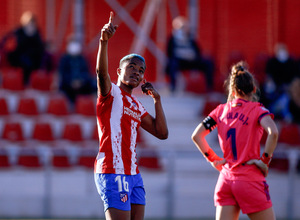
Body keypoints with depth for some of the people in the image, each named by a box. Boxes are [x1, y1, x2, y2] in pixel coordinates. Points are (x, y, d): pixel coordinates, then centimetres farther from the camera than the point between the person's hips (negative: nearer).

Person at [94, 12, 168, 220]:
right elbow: (101, 71, -23)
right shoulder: (111, 93, -1)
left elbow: (162, 133, 17)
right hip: (113, 172, -8)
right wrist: (104, 41, -39)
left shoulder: (137, 106, 20)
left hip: (133, 175, 8)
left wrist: (157, 99, 12)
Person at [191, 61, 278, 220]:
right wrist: (265, 160, -12)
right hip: (249, 180, -5)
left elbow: (196, 136, 8)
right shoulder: (257, 110, -4)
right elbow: (273, 132, -23)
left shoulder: (221, 110, 10)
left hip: (226, 180, 5)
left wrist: (213, 159, 14)